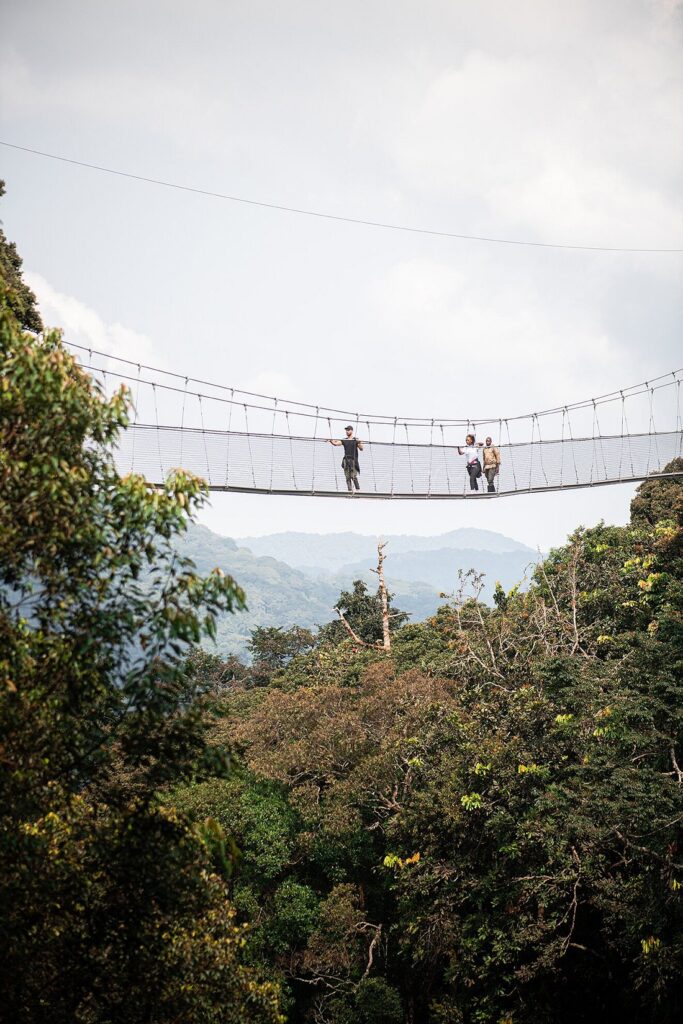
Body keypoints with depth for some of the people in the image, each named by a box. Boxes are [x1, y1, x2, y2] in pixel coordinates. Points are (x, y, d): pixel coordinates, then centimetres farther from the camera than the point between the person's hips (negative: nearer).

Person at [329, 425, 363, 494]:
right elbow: (336, 444, 1)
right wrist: (331, 441, -18)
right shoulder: (344, 440, 13)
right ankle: (350, 490, 0)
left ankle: (358, 489, -4)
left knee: (353, 476, -11)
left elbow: (361, 449, -4)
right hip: (346, 460, 4)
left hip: (353, 460, -4)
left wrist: (359, 443, -22)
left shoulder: (356, 440, 3)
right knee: (348, 477, -1)